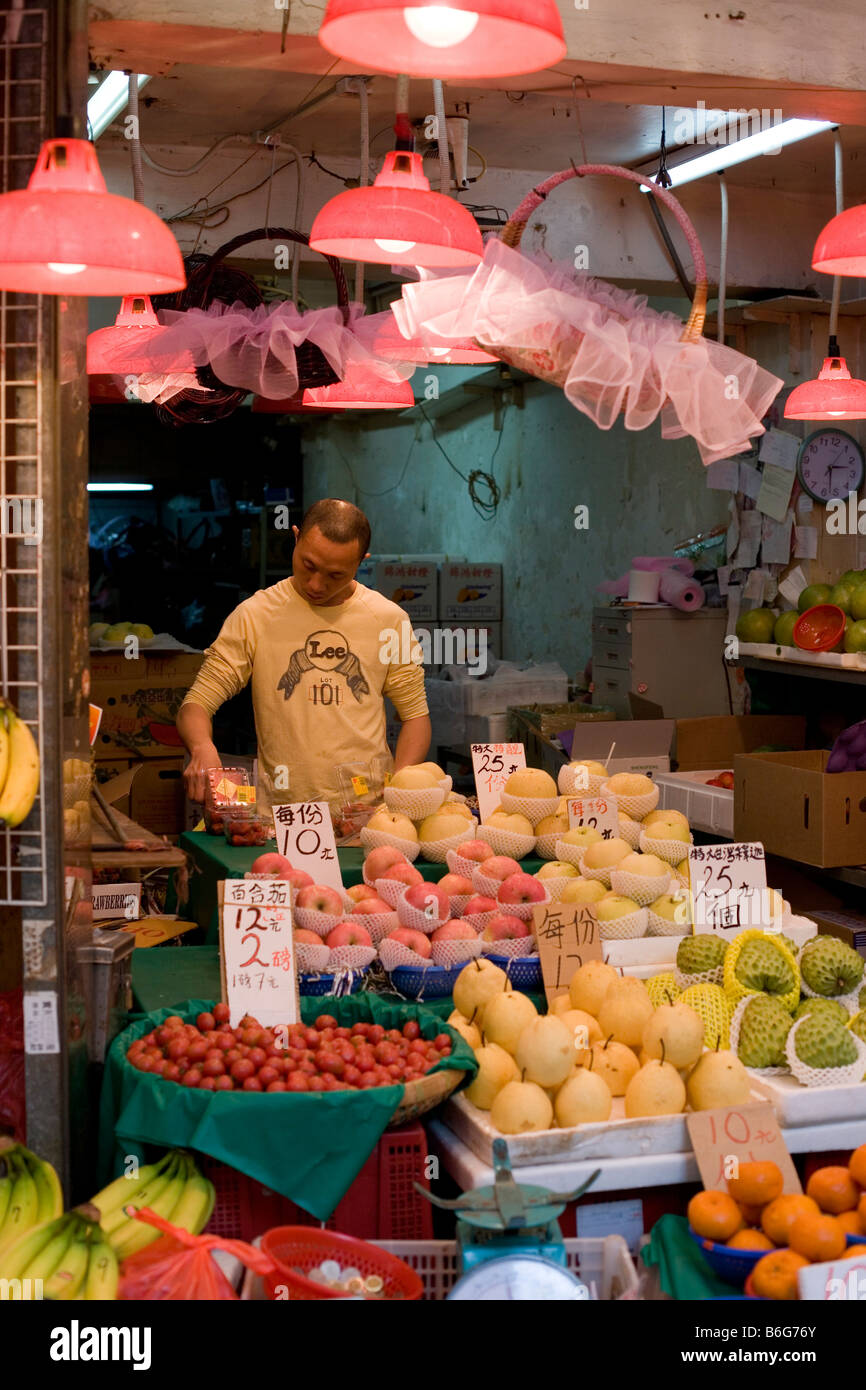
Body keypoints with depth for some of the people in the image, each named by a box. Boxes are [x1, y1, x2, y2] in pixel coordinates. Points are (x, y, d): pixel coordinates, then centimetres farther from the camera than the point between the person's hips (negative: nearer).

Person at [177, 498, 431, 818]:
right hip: (279, 813, -1)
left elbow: (415, 714, 16)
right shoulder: (254, 616, 5)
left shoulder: (389, 619, 10)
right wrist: (202, 747, -18)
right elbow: (196, 704, 5)